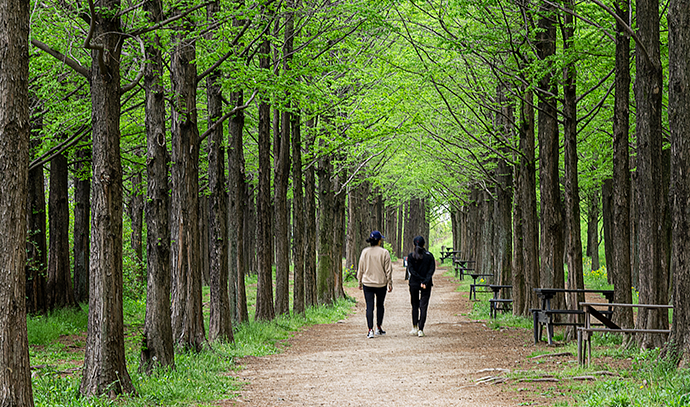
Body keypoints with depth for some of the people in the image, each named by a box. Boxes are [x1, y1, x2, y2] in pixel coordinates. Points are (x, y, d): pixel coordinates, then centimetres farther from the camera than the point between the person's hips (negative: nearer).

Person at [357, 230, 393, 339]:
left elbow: (361, 269, 5)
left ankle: (370, 330, -11)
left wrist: (360, 282, 15)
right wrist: (390, 283, 5)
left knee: (369, 307, -1)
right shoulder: (384, 252, -6)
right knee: (380, 305, 17)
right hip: (381, 283, -1)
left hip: (367, 283, 1)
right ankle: (378, 328, 24)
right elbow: (388, 270, -4)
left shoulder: (365, 252, -1)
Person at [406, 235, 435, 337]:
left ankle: (415, 328, 12)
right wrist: (426, 281, -13)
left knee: (415, 306, 15)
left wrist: (422, 280, -12)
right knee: (423, 306, 1)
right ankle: (420, 330, -6)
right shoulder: (429, 256, 0)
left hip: (414, 284, 0)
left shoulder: (410, 256, -2)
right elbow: (432, 269, -8)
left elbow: (411, 270, -10)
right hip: (427, 285, 0)